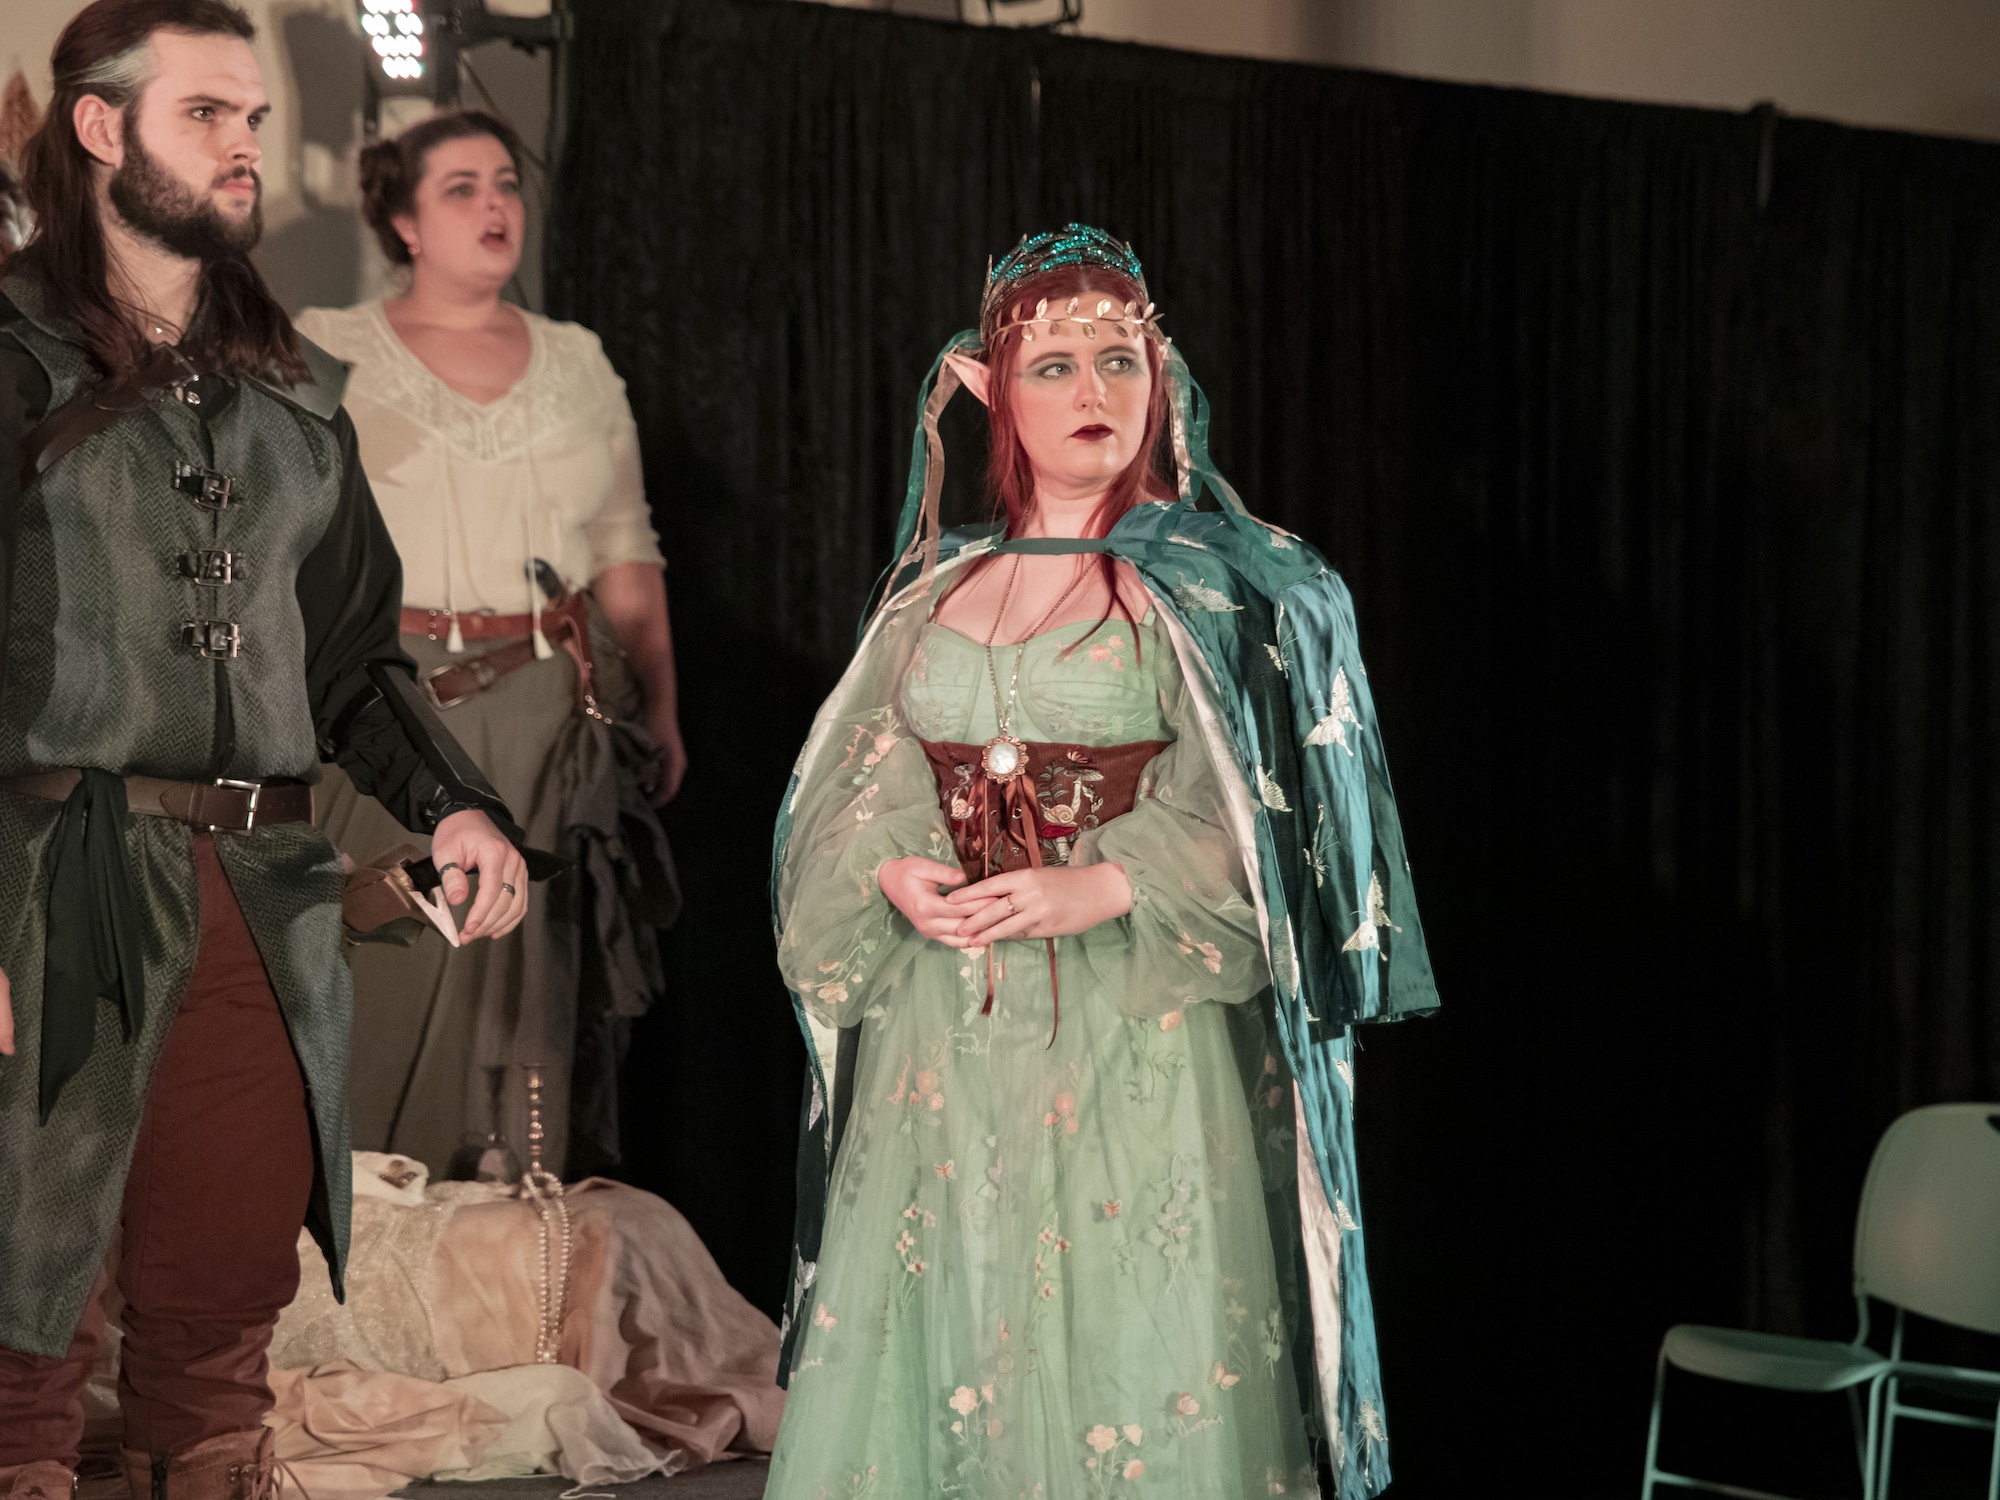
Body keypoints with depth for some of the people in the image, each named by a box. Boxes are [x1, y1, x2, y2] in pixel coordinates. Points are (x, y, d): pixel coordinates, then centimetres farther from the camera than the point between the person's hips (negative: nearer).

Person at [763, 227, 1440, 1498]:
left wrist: (1101, 889, -20)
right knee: (938, 1336, 5)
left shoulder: (1214, 586, 1)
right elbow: (858, 786, 12)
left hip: (1141, 1031, -4)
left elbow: (1255, 812, -7)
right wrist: (896, 874, -9)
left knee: (1132, 1360, -5)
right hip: (945, 1042, 4)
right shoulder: (940, 586, 13)